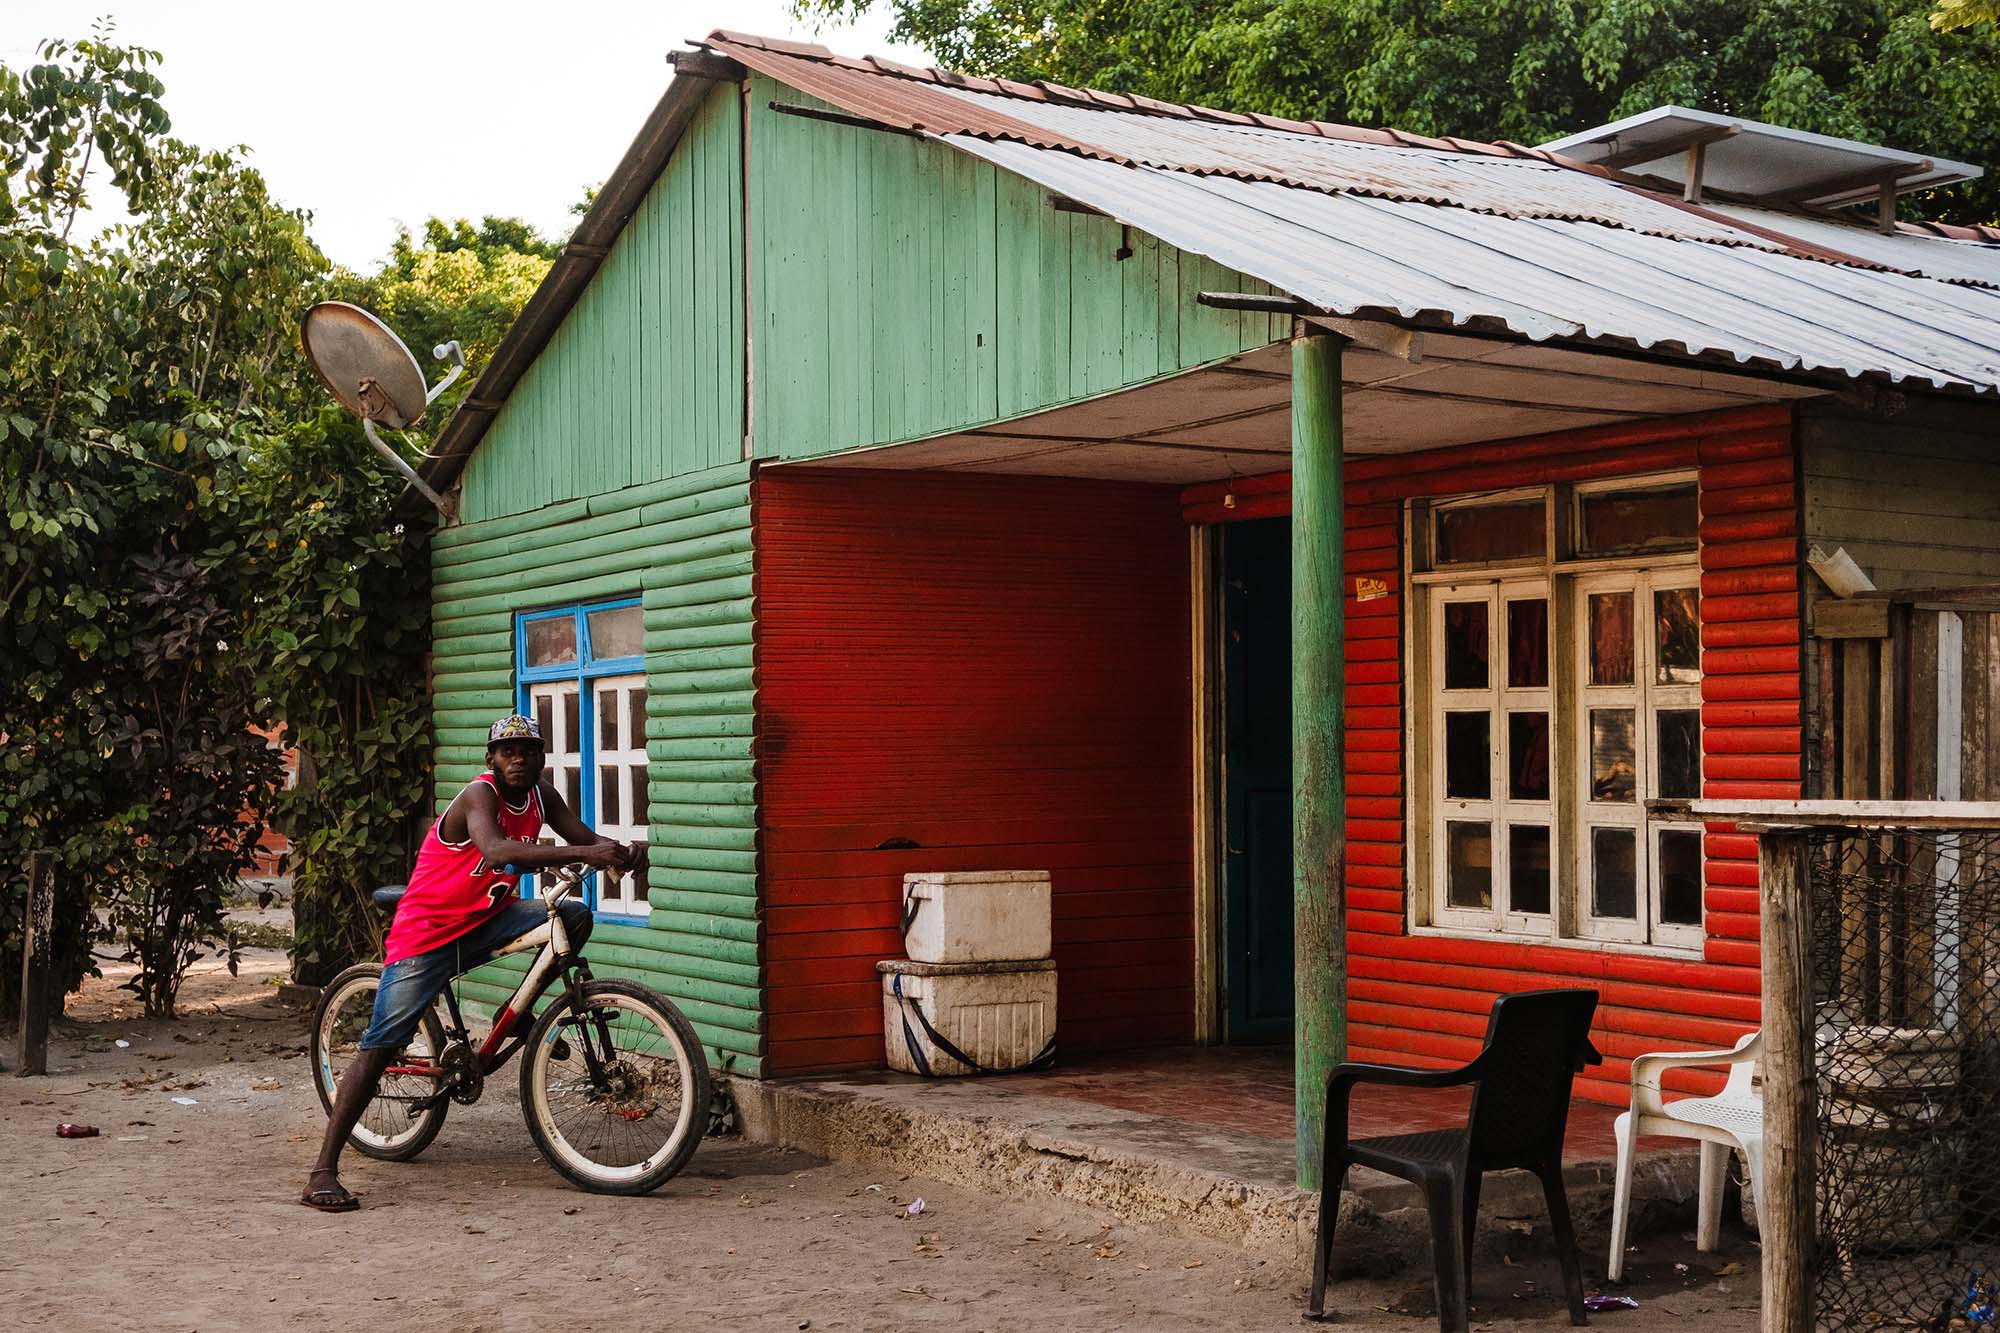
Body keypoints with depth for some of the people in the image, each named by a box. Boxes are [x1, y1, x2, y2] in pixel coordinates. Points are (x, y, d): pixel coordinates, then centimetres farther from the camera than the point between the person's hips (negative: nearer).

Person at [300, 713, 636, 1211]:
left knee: (574, 915, -13)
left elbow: (585, 837, -5)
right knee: (381, 1045, -13)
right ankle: (323, 1173, -9)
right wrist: (583, 853, -51)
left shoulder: (541, 796, 0)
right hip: (427, 932, -7)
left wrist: (614, 851, -30)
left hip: (485, 919, 7)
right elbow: (497, 851, -43)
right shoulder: (479, 795, -23)